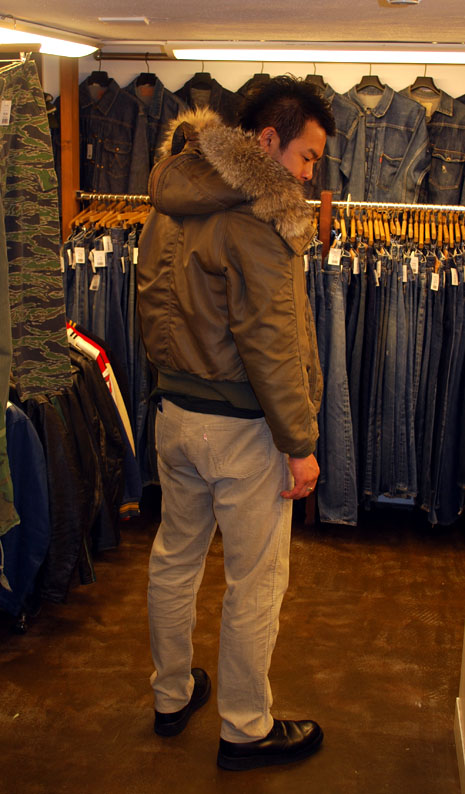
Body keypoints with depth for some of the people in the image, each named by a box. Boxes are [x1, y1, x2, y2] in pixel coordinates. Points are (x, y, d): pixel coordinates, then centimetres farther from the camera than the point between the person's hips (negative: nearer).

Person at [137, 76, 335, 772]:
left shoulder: (169, 204, 8)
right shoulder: (258, 210, -18)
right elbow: (270, 337, -23)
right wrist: (300, 443, -17)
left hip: (173, 414, 8)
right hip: (242, 427, -8)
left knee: (175, 560, 20)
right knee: (255, 583, 7)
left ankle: (172, 696, 38)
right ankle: (247, 730, 23)